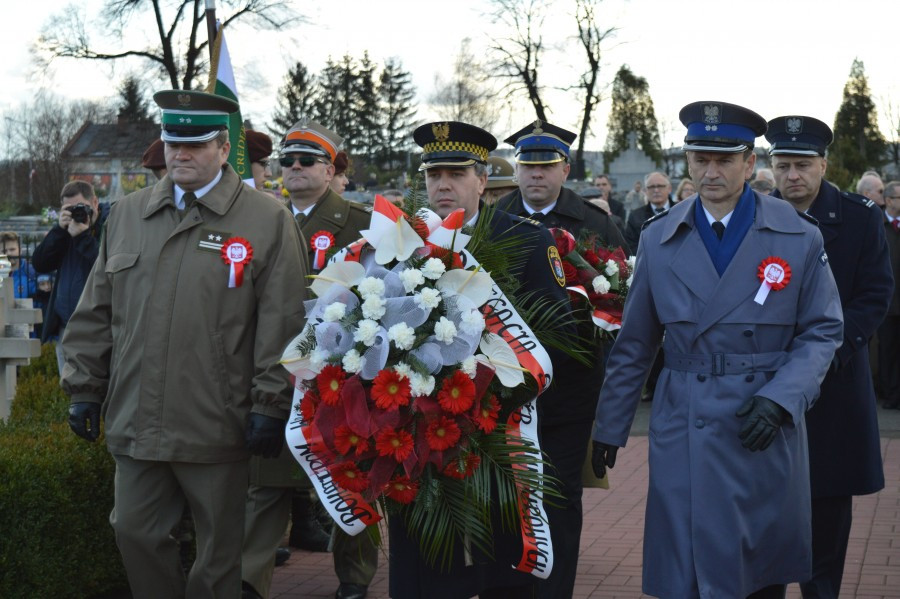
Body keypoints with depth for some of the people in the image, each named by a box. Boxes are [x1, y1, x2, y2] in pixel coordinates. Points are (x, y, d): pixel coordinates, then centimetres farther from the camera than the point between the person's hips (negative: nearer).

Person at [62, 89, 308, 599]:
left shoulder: (268, 221, -3)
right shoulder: (127, 214, 12)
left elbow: (282, 322, -7)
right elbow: (96, 312, 15)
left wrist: (270, 406, -10)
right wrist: (85, 387, 11)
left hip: (217, 426, -4)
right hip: (136, 420, 4)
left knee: (220, 552, 8)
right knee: (136, 532, 11)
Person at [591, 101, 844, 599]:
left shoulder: (799, 237, -2)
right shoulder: (658, 239, 4)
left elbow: (823, 332, 1)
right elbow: (633, 345, 9)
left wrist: (779, 400, -14)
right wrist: (609, 428, 10)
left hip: (768, 432, 0)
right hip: (684, 432, 1)